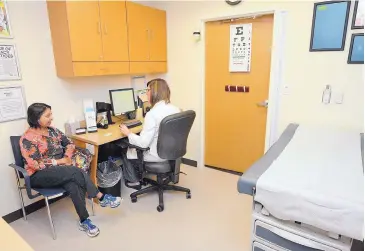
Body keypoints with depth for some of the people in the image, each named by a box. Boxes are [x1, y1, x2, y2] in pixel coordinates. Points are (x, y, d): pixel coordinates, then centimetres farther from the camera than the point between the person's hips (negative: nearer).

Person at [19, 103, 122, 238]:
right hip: (40, 176, -5)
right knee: (76, 171, -31)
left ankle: (84, 221, -21)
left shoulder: (52, 130, 6)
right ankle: (102, 198, -20)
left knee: (74, 185, -29)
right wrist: (58, 161, -17)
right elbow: (34, 164, -19)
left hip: (60, 170, 5)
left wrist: (66, 157, -6)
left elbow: (69, 143, 12)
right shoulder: (28, 138, -13)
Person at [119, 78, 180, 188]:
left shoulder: (152, 114, -28)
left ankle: (134, 181, 40)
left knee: (126, 153, 22)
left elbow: (143, 143, -26)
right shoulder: (176, 109, -6)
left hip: (157, 156, -7)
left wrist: (128, 133, -10)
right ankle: (139, 175, 44)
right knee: (134, 146, 31)